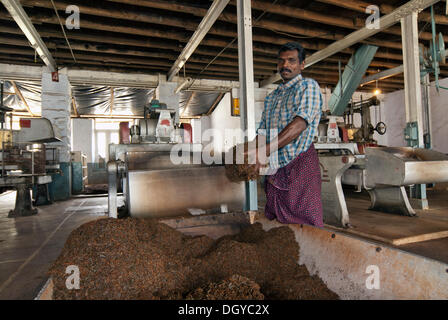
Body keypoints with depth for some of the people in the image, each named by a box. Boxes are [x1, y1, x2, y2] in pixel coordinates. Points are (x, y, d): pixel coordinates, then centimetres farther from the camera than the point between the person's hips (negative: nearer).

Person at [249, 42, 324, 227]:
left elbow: (300, 123, -18)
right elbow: (262, 132, 18)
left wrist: (265, 150, -28)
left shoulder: (308, 86, 0)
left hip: (300, 165, -6)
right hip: (275, 170, 7)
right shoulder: (272, 97, 22)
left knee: (306, 230, -4)